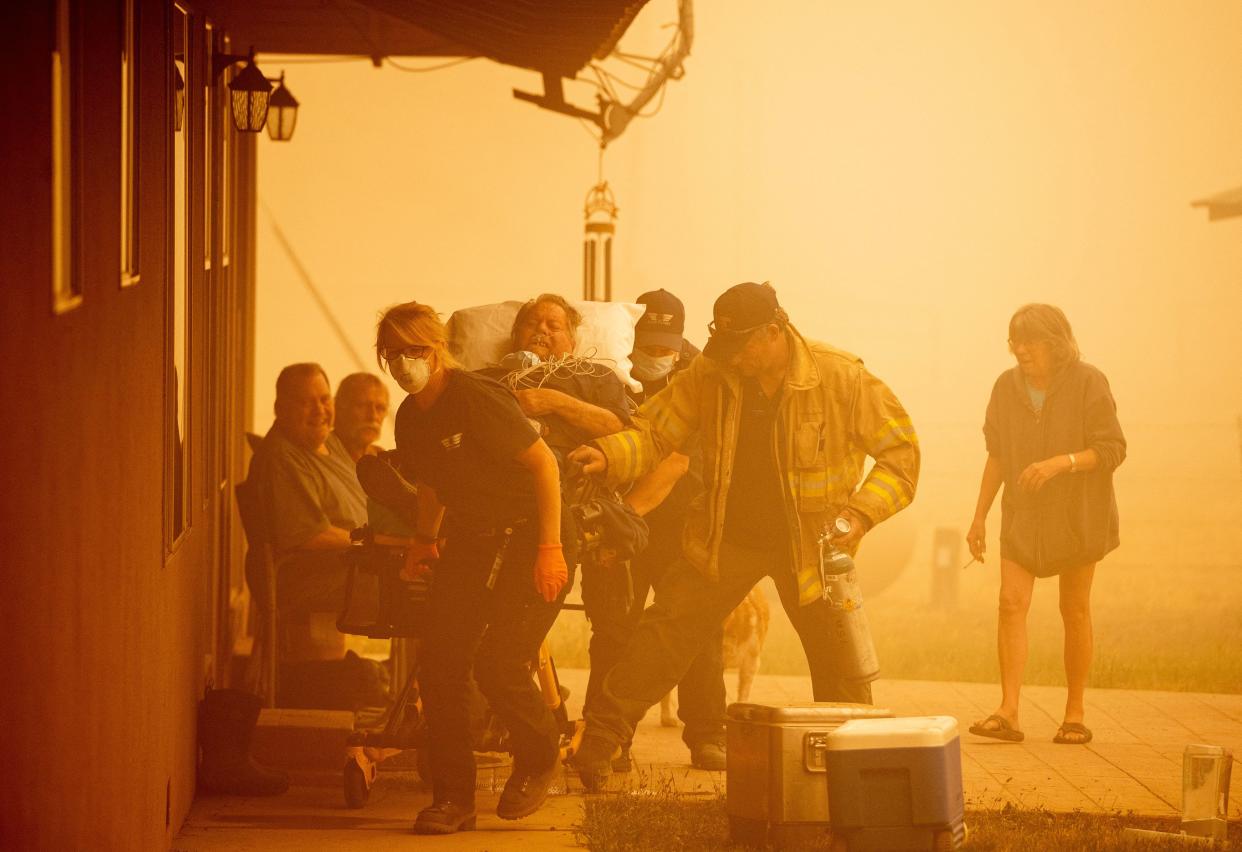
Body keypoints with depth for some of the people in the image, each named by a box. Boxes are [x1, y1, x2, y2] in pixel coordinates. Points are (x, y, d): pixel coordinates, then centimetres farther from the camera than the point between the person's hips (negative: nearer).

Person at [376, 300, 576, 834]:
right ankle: (453, 799, 3)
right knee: (438, 660, -6)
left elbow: (543, 461, -19)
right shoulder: (411, 418, 7)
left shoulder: (474, 399, -18)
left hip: (529, 539, -8)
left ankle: (539, 759, 13)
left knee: (496, 664, -17)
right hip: (469, 542, 8)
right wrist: (425, 539, 12)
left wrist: (550, 546, -22)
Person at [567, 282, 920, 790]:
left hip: (812, 546, -2)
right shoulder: (709, 375, -9)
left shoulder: (841, 379, -16)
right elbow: (654, 433, -5)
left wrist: (861, 512, -21)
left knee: (843, 667, 3)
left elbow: (899, 450, -8)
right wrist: (608, 456, -26)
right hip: (726, 539, 2)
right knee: (660, 641, -2)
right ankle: (595, 750, 4)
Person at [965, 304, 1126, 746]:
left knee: (1075, 611, 5)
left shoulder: (1088, 383, -9)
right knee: (1011, 602, -12)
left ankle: (1075, 714, 16)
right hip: (1022, 514, 3)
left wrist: (1059, 463, -25)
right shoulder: (1007, 386, 3)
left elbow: (1112, 449, -11)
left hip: (1076, 513, -3)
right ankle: (1008, 713, -17)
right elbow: (996, 456, 12)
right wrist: (979, 516, 9)